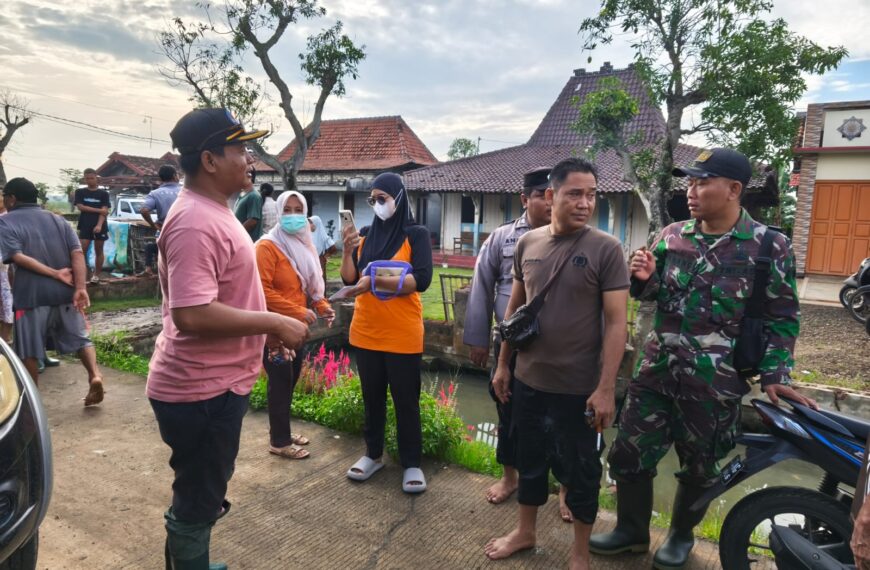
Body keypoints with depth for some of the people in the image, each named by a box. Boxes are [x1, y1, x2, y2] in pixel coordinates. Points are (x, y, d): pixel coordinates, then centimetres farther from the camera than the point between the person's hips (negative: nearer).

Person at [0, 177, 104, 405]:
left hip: (31, 295, -3)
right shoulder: (58, 220, 11)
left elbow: (18, 257, -16)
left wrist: (56, 274, -14)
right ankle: (95, 376, -4)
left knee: (29, 352, 10)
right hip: (65, 293, 4)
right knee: (80, 339, 15)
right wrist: (80, 288, -11)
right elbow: (77, 253, -2)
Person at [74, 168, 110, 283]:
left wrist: (99, 225, -20)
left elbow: (105, 211, -6)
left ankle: (96, 275, 12)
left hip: (100, 226, 0)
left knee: (98, 251, 5)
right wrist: (98, 210, -12)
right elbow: (81, 207, -5)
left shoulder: (103, 193, 4)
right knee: (82, 250, -7)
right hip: (85, 226, 1)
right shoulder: (80, 192, 8)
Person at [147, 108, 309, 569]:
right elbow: (192, 315, -32)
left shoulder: (212, 212, 11)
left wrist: (265, 331, 11)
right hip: (200, 392, -10)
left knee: (199, 498, 27)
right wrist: (273, 322, -23)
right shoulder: (196, 222, -24)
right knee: (198, 504, 9)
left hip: (214, 384, 10)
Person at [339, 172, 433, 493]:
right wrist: (348, 250, -15)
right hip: (366, 332, 4)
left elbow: (421, 280, -18)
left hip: (402, 336, -4)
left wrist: (376, 281, -25)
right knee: (372, 397, 16)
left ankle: (412, 463, 21)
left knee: (406, 400, 7)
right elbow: (349, 279, 2)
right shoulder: (365, 234, 6)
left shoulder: (416, 235, -6)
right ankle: (373, 454, 32)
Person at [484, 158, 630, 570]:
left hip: (578, 388, -4)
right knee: (530, 461, 20)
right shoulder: (527, 243, 1)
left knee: (580, 472, 13)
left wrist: (605, 388, -15)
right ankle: (525, 531, 41)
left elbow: (616, 323, -12)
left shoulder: (606, 249, -12)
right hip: (528, 380, 4)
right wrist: (503, 364, 10)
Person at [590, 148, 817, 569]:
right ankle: (632, 530, 32)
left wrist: (773, 376, -8)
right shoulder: (672, 236, 3)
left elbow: (782, 317, -1)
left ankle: (681, 534, 40)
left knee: (699, 466, 15)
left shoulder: (769, 246, -7)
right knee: (629, 452, 10)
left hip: (715, 381, -3)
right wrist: (645, 279, -10)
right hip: (657, 369, 4)